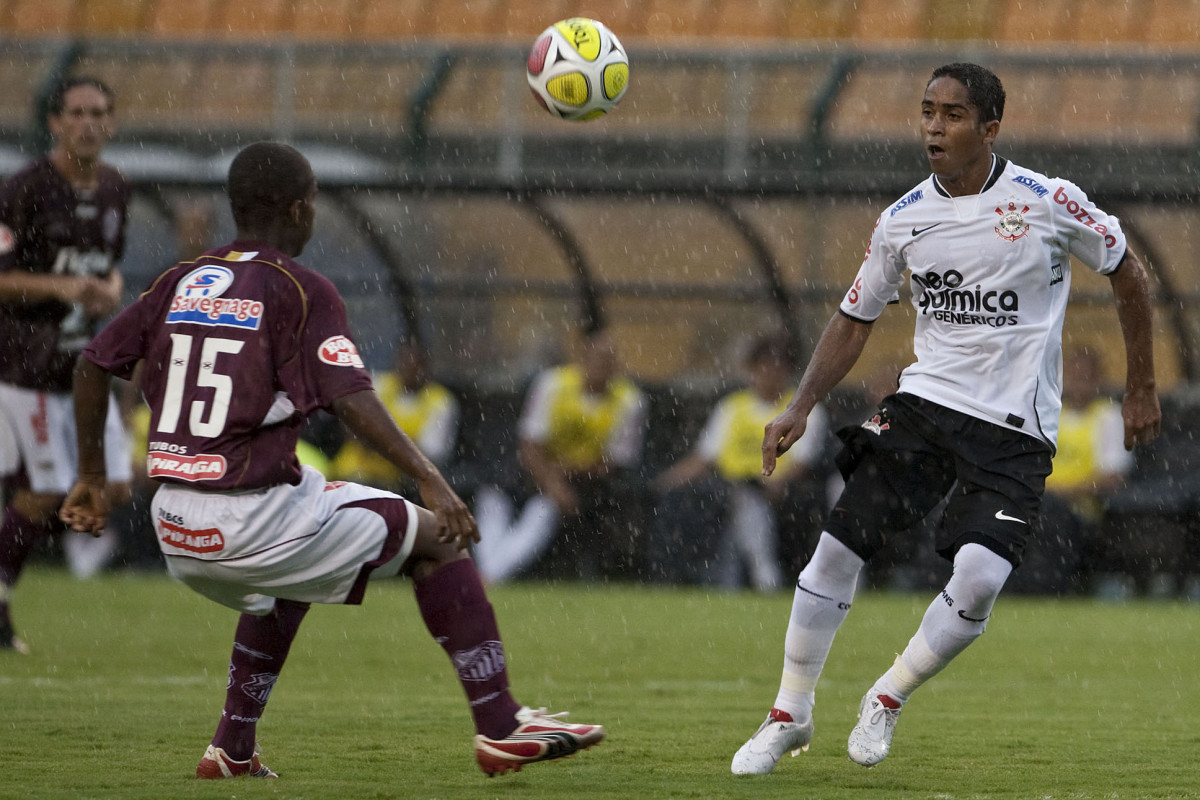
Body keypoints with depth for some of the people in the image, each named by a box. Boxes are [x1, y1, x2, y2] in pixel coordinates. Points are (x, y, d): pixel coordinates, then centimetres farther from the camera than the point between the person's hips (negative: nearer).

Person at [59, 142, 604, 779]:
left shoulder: (182, 282, 11)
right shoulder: (299, 291, -7)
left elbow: (93, 363, 14)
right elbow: (351, 400, -18)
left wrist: (92, 477, 24)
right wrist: (432, 483, -20)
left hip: (175, 531, 7)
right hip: (252, 523, -7)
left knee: (289, 577, 37)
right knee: (434, 537, 7)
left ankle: (233, 749, 32)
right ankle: (500, 729, 2)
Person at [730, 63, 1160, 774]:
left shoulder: (1048, 202, -7)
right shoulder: (903, 220, 2)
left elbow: (1128, 275, 6)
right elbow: (855, 322, 13)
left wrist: (1142, 390, 9)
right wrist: (801, 409, 0)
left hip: (1015, 428, -3)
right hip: (924, 402, 3)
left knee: (978, 580, -21)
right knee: (837, 547, -9)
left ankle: (888, 701, 4)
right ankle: (790, 716, 8)